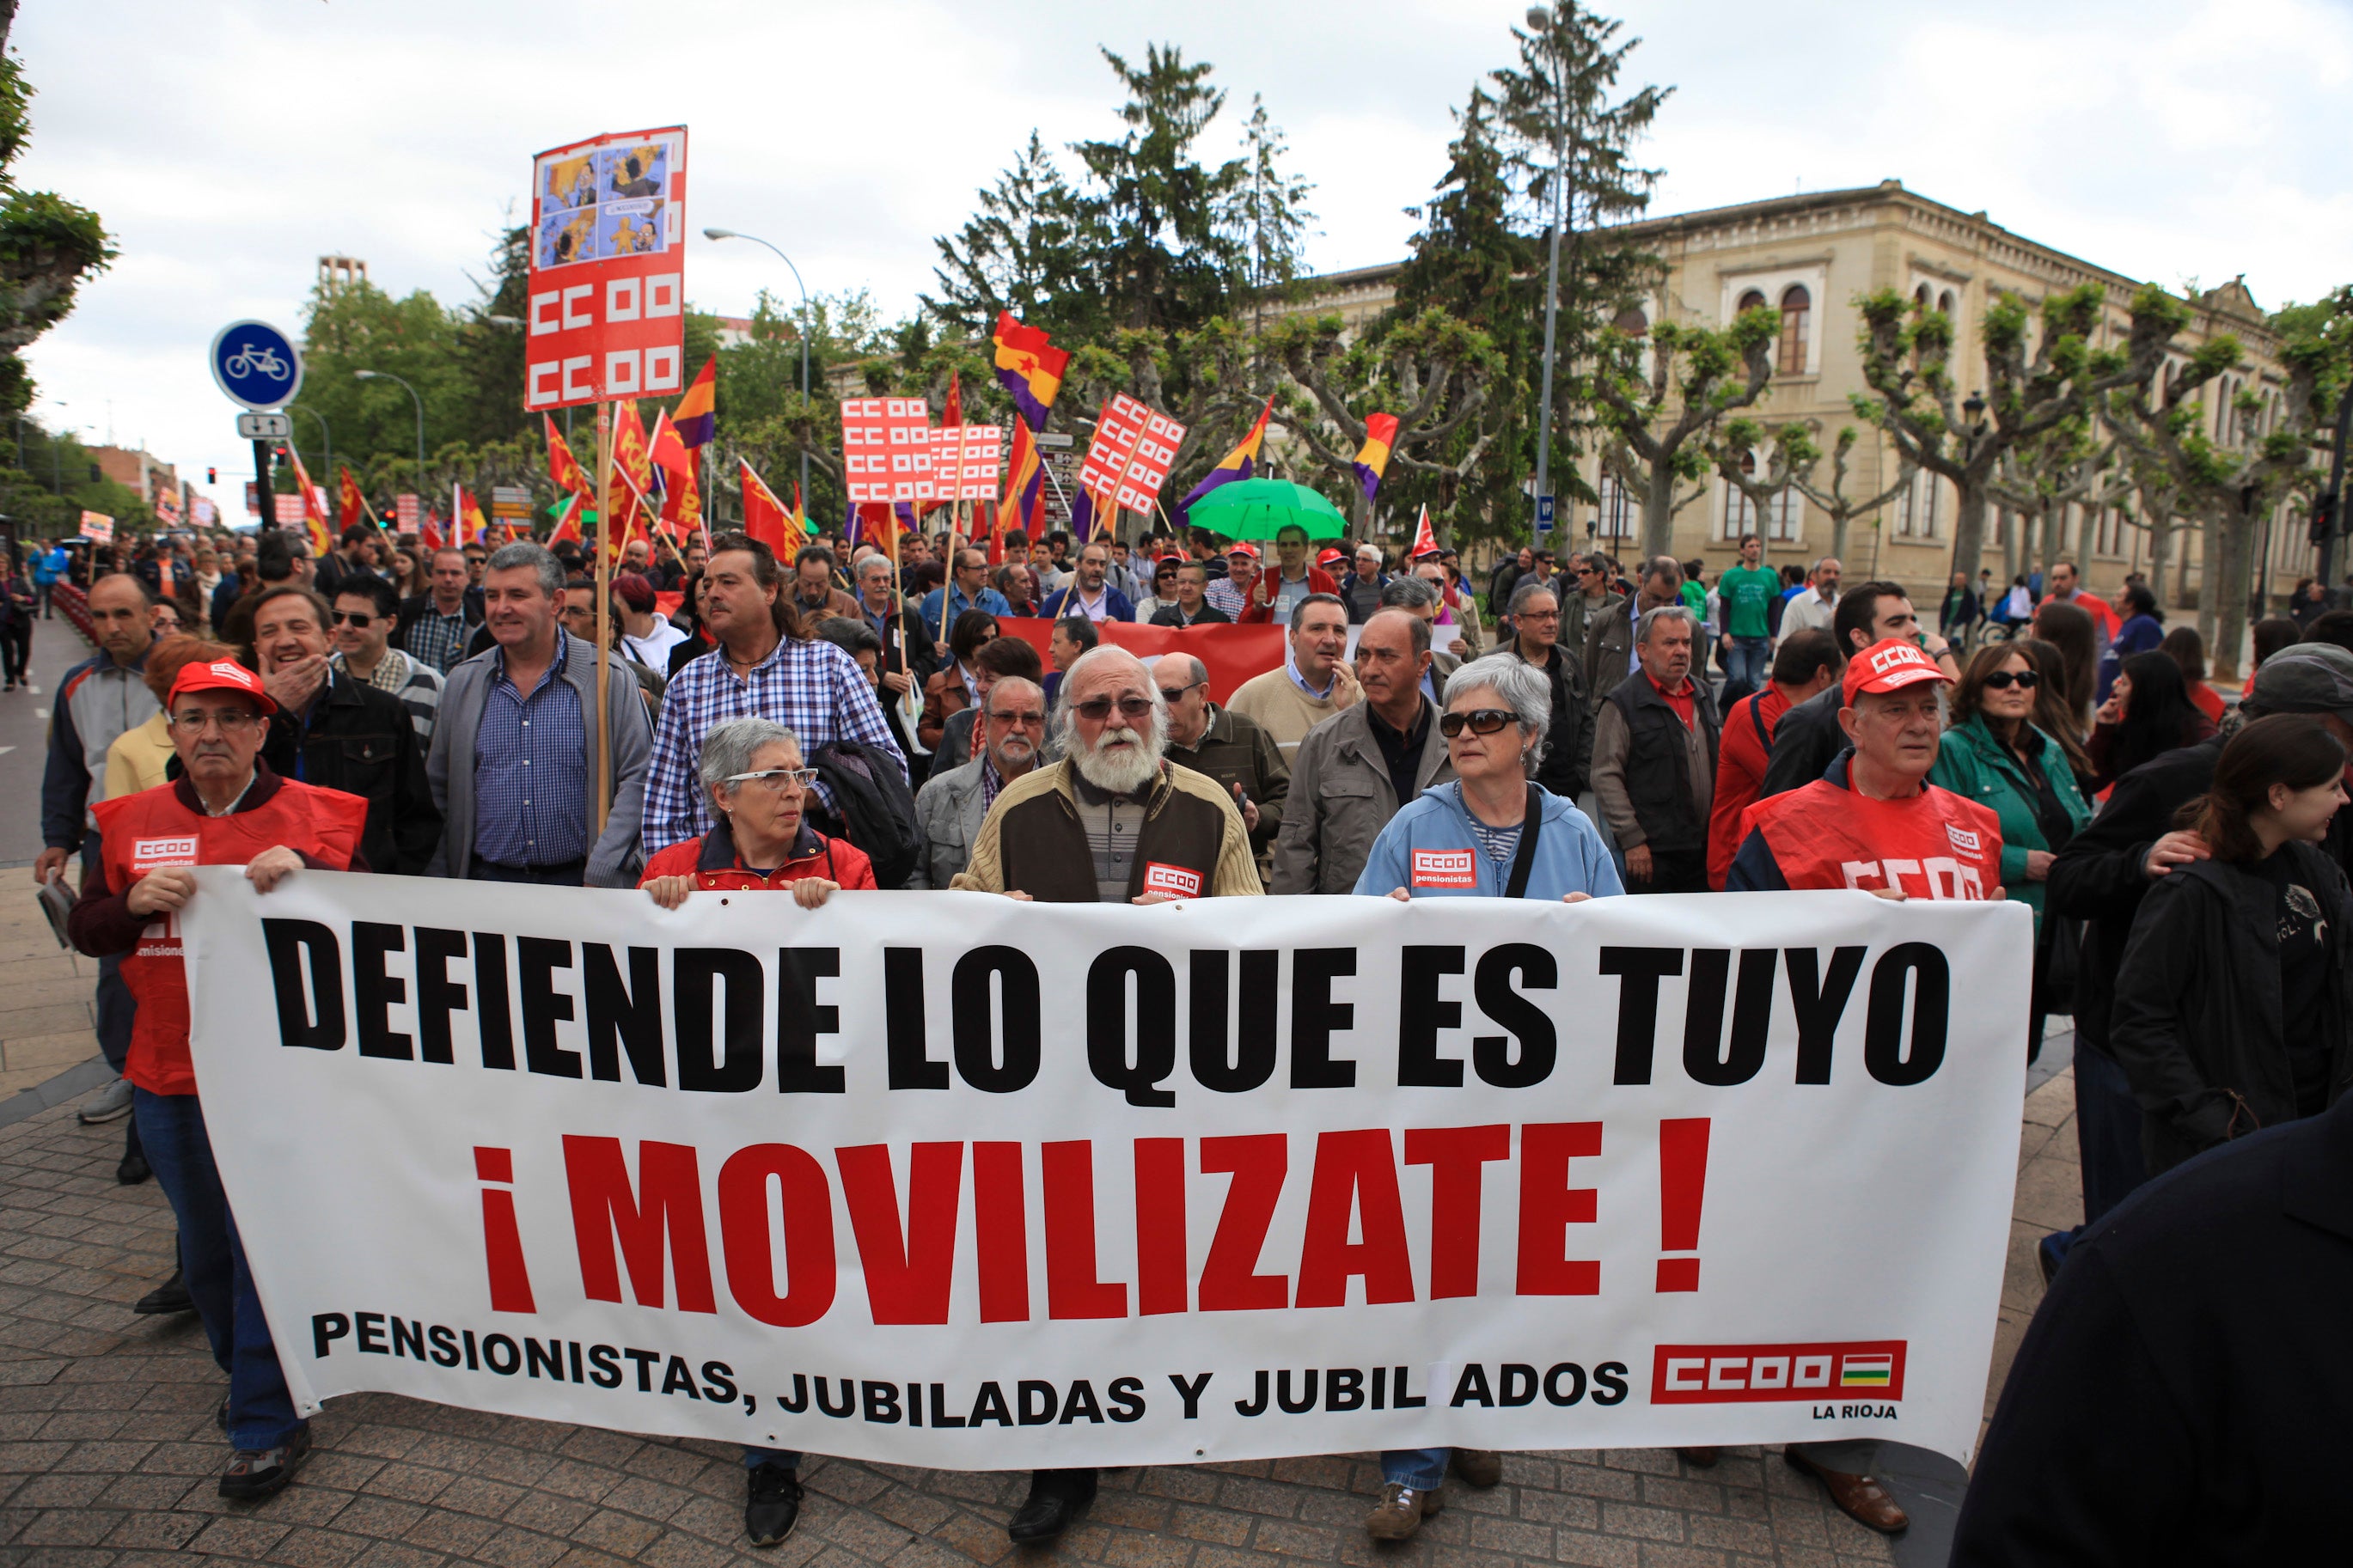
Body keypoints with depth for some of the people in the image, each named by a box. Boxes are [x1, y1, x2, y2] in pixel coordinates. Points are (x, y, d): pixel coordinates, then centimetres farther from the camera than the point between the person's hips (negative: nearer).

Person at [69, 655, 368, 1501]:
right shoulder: (132, 822, 8)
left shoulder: (314, 816, -3)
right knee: (205, 1245, 18)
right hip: (169, 1076, 4)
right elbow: (83, 930, 7)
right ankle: (248, 1373, 40)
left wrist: (305, 871, -26)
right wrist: (135, 900, -14)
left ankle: (268, 1423, 12)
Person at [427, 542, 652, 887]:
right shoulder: (462, 682, 9)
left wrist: (601, 875, -14)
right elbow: (439, 790, 13)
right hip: (485, 881, 3)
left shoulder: (608, 677, -2)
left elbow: (637, 780, -6)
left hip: (576, 882, -3)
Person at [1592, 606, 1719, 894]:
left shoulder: (1704, 695, 16)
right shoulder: (1622, 704, -6)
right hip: (1652, 853, -6)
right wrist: (1632, 840, -15)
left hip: (1705, 848, 6)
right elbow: (1606, 778, -11)